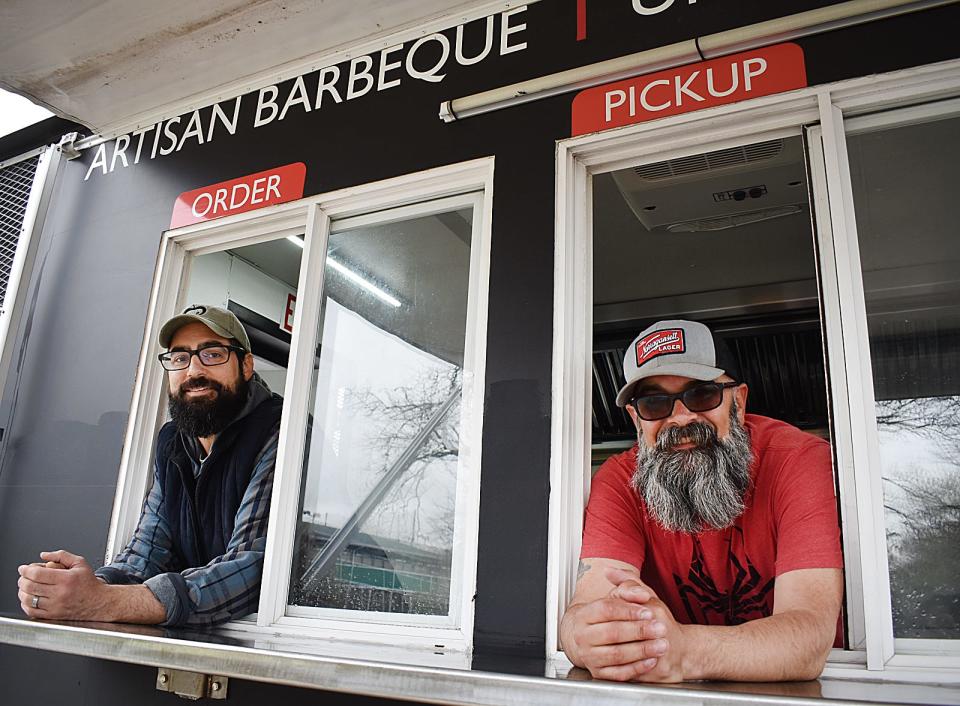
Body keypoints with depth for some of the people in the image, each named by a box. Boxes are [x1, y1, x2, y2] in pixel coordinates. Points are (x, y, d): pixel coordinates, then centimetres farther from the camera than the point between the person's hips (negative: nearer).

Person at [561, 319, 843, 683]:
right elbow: (588, 604, -20)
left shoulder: (799, 460, -16)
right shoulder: (618, 482, -9)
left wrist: (684, 651, -43)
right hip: (681, 695, 2)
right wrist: (588, 637, -43)